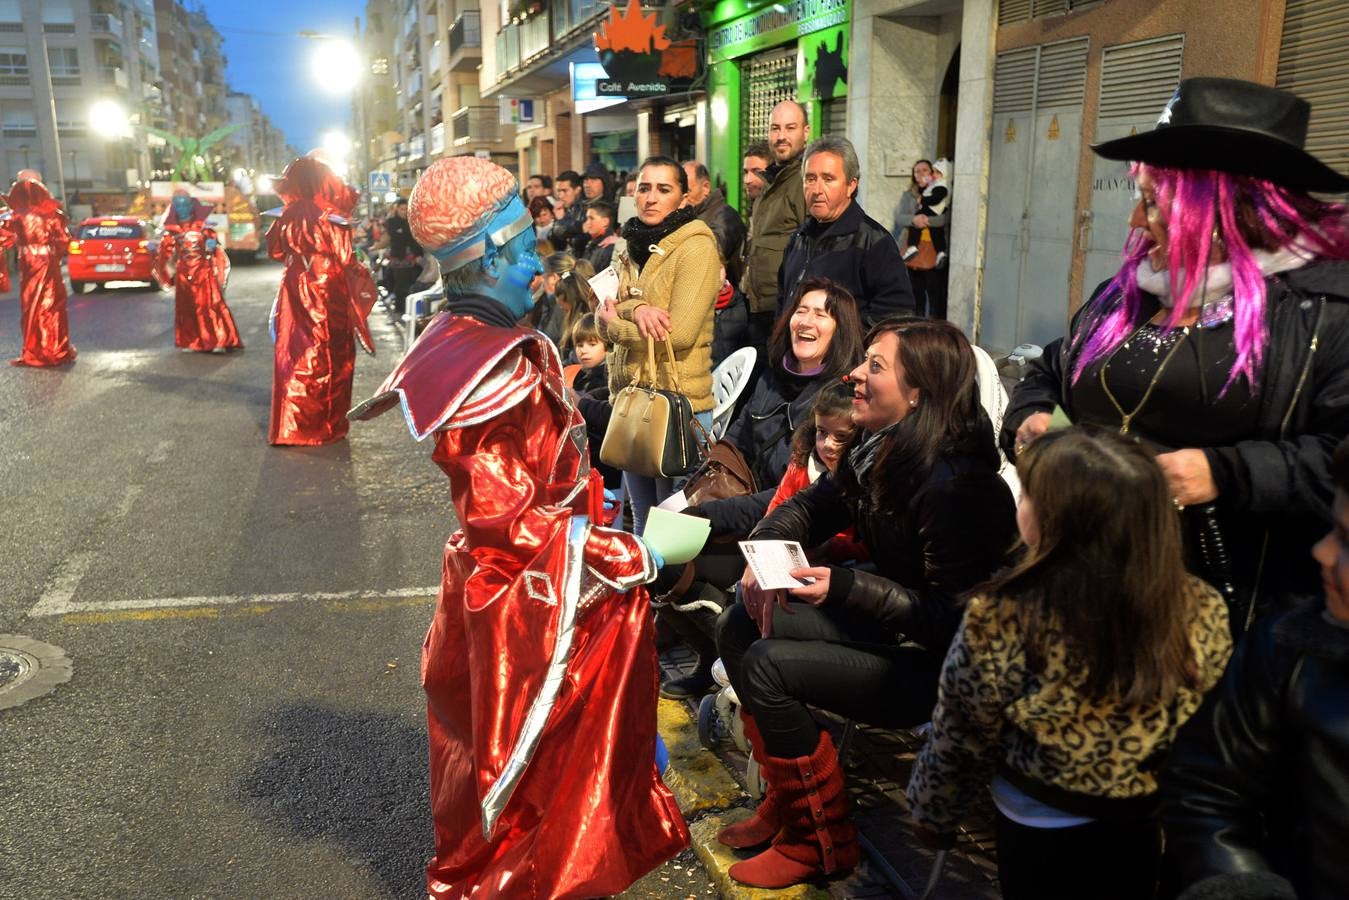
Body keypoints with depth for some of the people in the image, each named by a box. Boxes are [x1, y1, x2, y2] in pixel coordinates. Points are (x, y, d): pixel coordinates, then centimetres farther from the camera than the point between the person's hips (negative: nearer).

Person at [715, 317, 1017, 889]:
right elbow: (810, 508, 9)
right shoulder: (879, 450, -2)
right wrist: (764, 552, -10)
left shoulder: (955, 486, -28)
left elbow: (950, 616, -26)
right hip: (890, 622, 9)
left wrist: (843, 588, -31)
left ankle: (819, 841, 1)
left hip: (935, 663, -9)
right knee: (738, 629, 3)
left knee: (767, 667, -19)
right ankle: (786, 798, 14)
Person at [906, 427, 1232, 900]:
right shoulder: (1204, 612, -22)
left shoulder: (998, 621, -33)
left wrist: (932, 810, 4)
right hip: (1151, 829, 3)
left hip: (1040, 836, -2)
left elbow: (960, 748, -16)